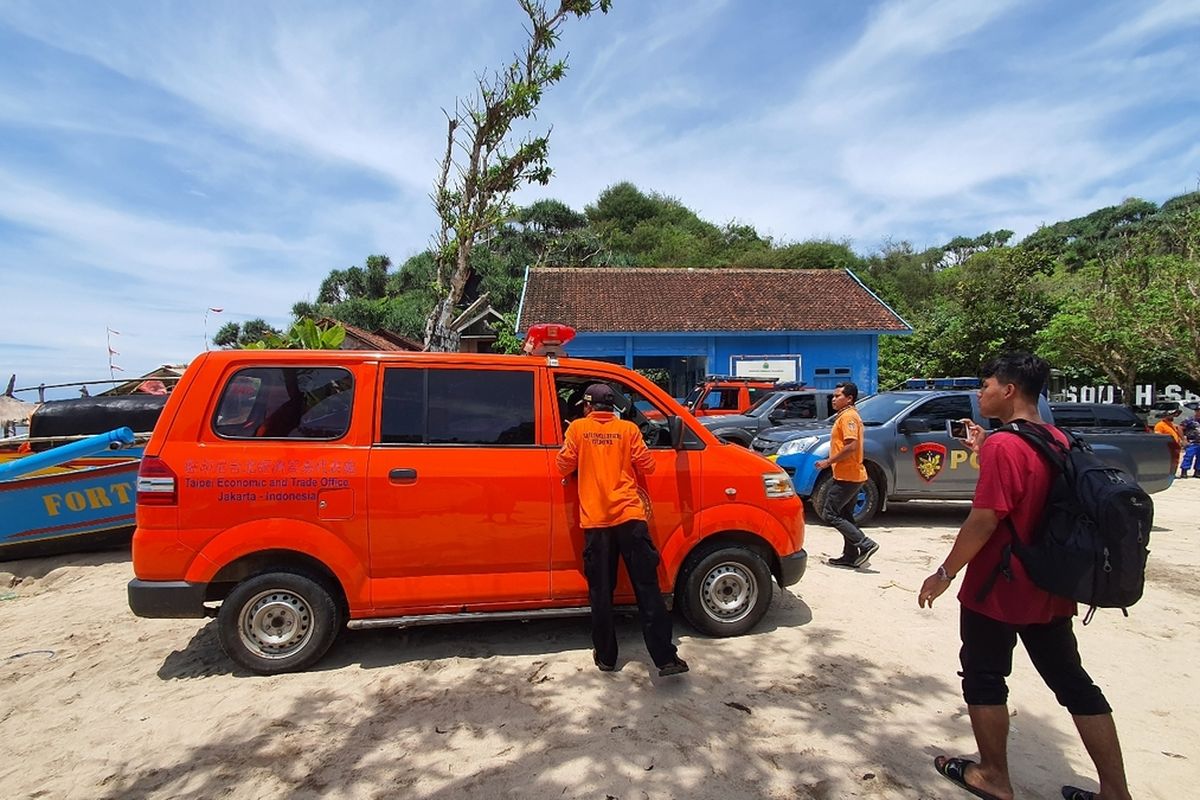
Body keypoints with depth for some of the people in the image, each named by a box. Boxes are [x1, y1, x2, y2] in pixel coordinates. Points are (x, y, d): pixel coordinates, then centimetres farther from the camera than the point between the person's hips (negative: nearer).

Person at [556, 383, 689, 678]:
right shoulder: (628, 429, 3)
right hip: (630, 517, 0)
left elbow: (564, 466, 4)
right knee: (647, 588, 2)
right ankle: (666, 658, 3)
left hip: (595, 521, 0)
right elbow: (646, 465, 3)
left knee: (601, 592, 10)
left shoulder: (578, 428, 3)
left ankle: (606, 657, 18)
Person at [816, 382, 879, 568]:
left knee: (829, 514, -7)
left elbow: (851, 446, -26)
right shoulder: (849, 415, 17)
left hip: (847, 477, -11)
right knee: (845, 516, 15)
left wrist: (828, 461, -19)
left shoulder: (848, 416, -15)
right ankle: (851, 555, 19)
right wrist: (831, 461, 16)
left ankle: (865, 545, -7)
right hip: (852, 476, 11)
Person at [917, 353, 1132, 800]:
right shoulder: (1057, 441, 5)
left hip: (998, 591, -8)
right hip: (1050, 589, 8)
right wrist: (985, 451, 13)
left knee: (984, 678, 10)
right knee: (1073, 682, 17)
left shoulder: (1004, 446, -21)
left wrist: (945, 573, -13)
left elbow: (983, 521, -23)